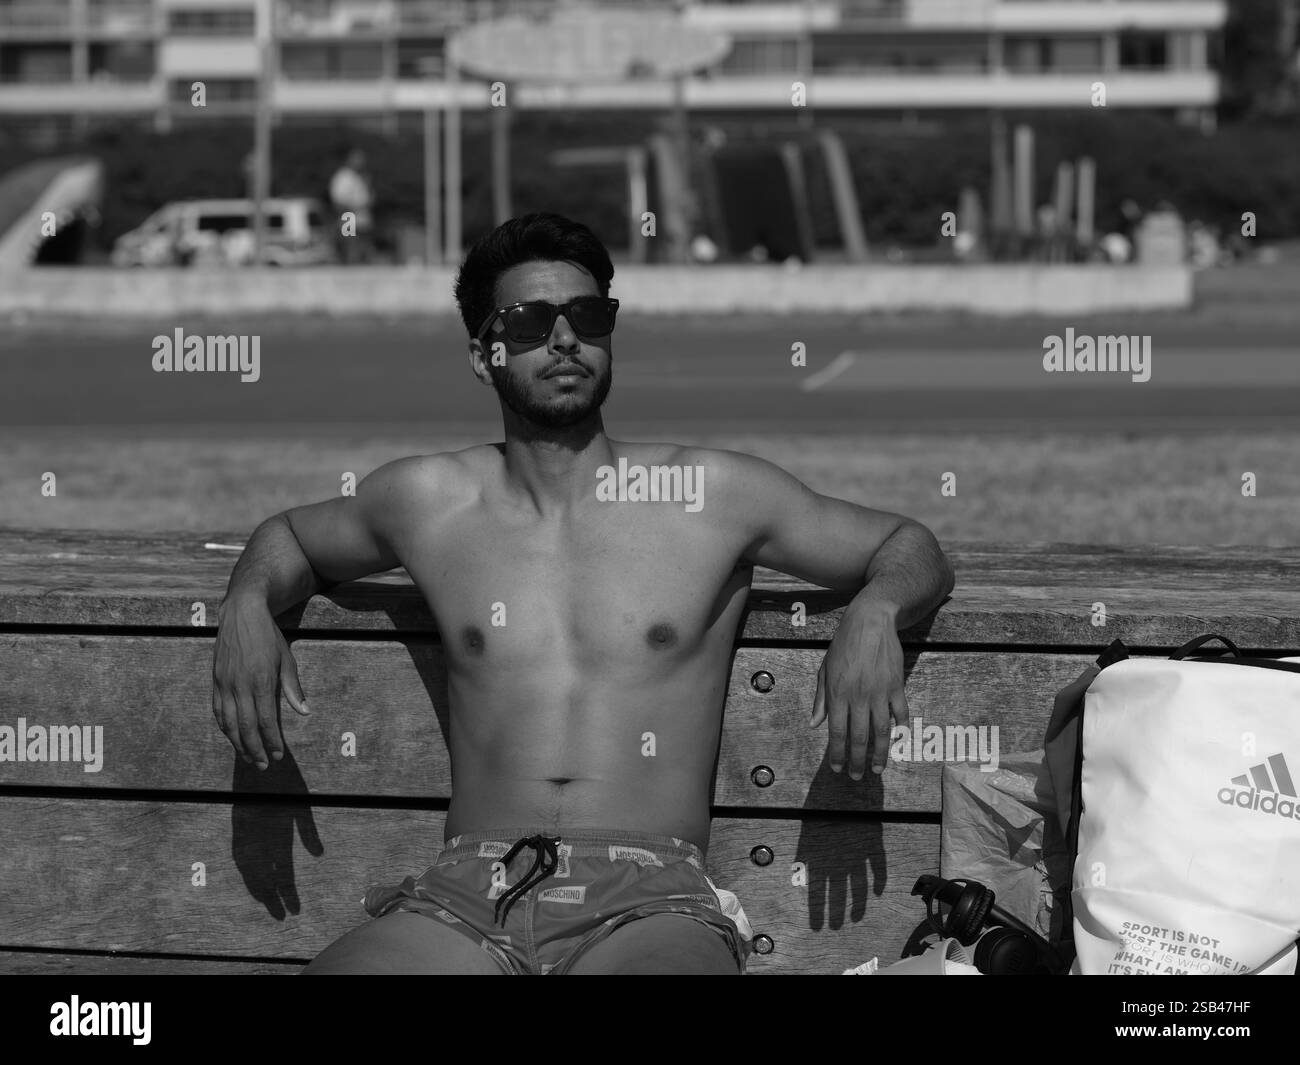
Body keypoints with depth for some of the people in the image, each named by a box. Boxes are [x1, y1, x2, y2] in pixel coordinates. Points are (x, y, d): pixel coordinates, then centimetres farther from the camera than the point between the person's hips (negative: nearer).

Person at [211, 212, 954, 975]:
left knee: (671, 961, -40)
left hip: (648, 902, -2)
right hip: (466, 895, 2)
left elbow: (910, 548, 20)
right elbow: (288, 537, 37)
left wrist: (875, 612, -4)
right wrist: (250, 604, 14)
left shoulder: (712, 495, 12)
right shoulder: (429, 501, 18)